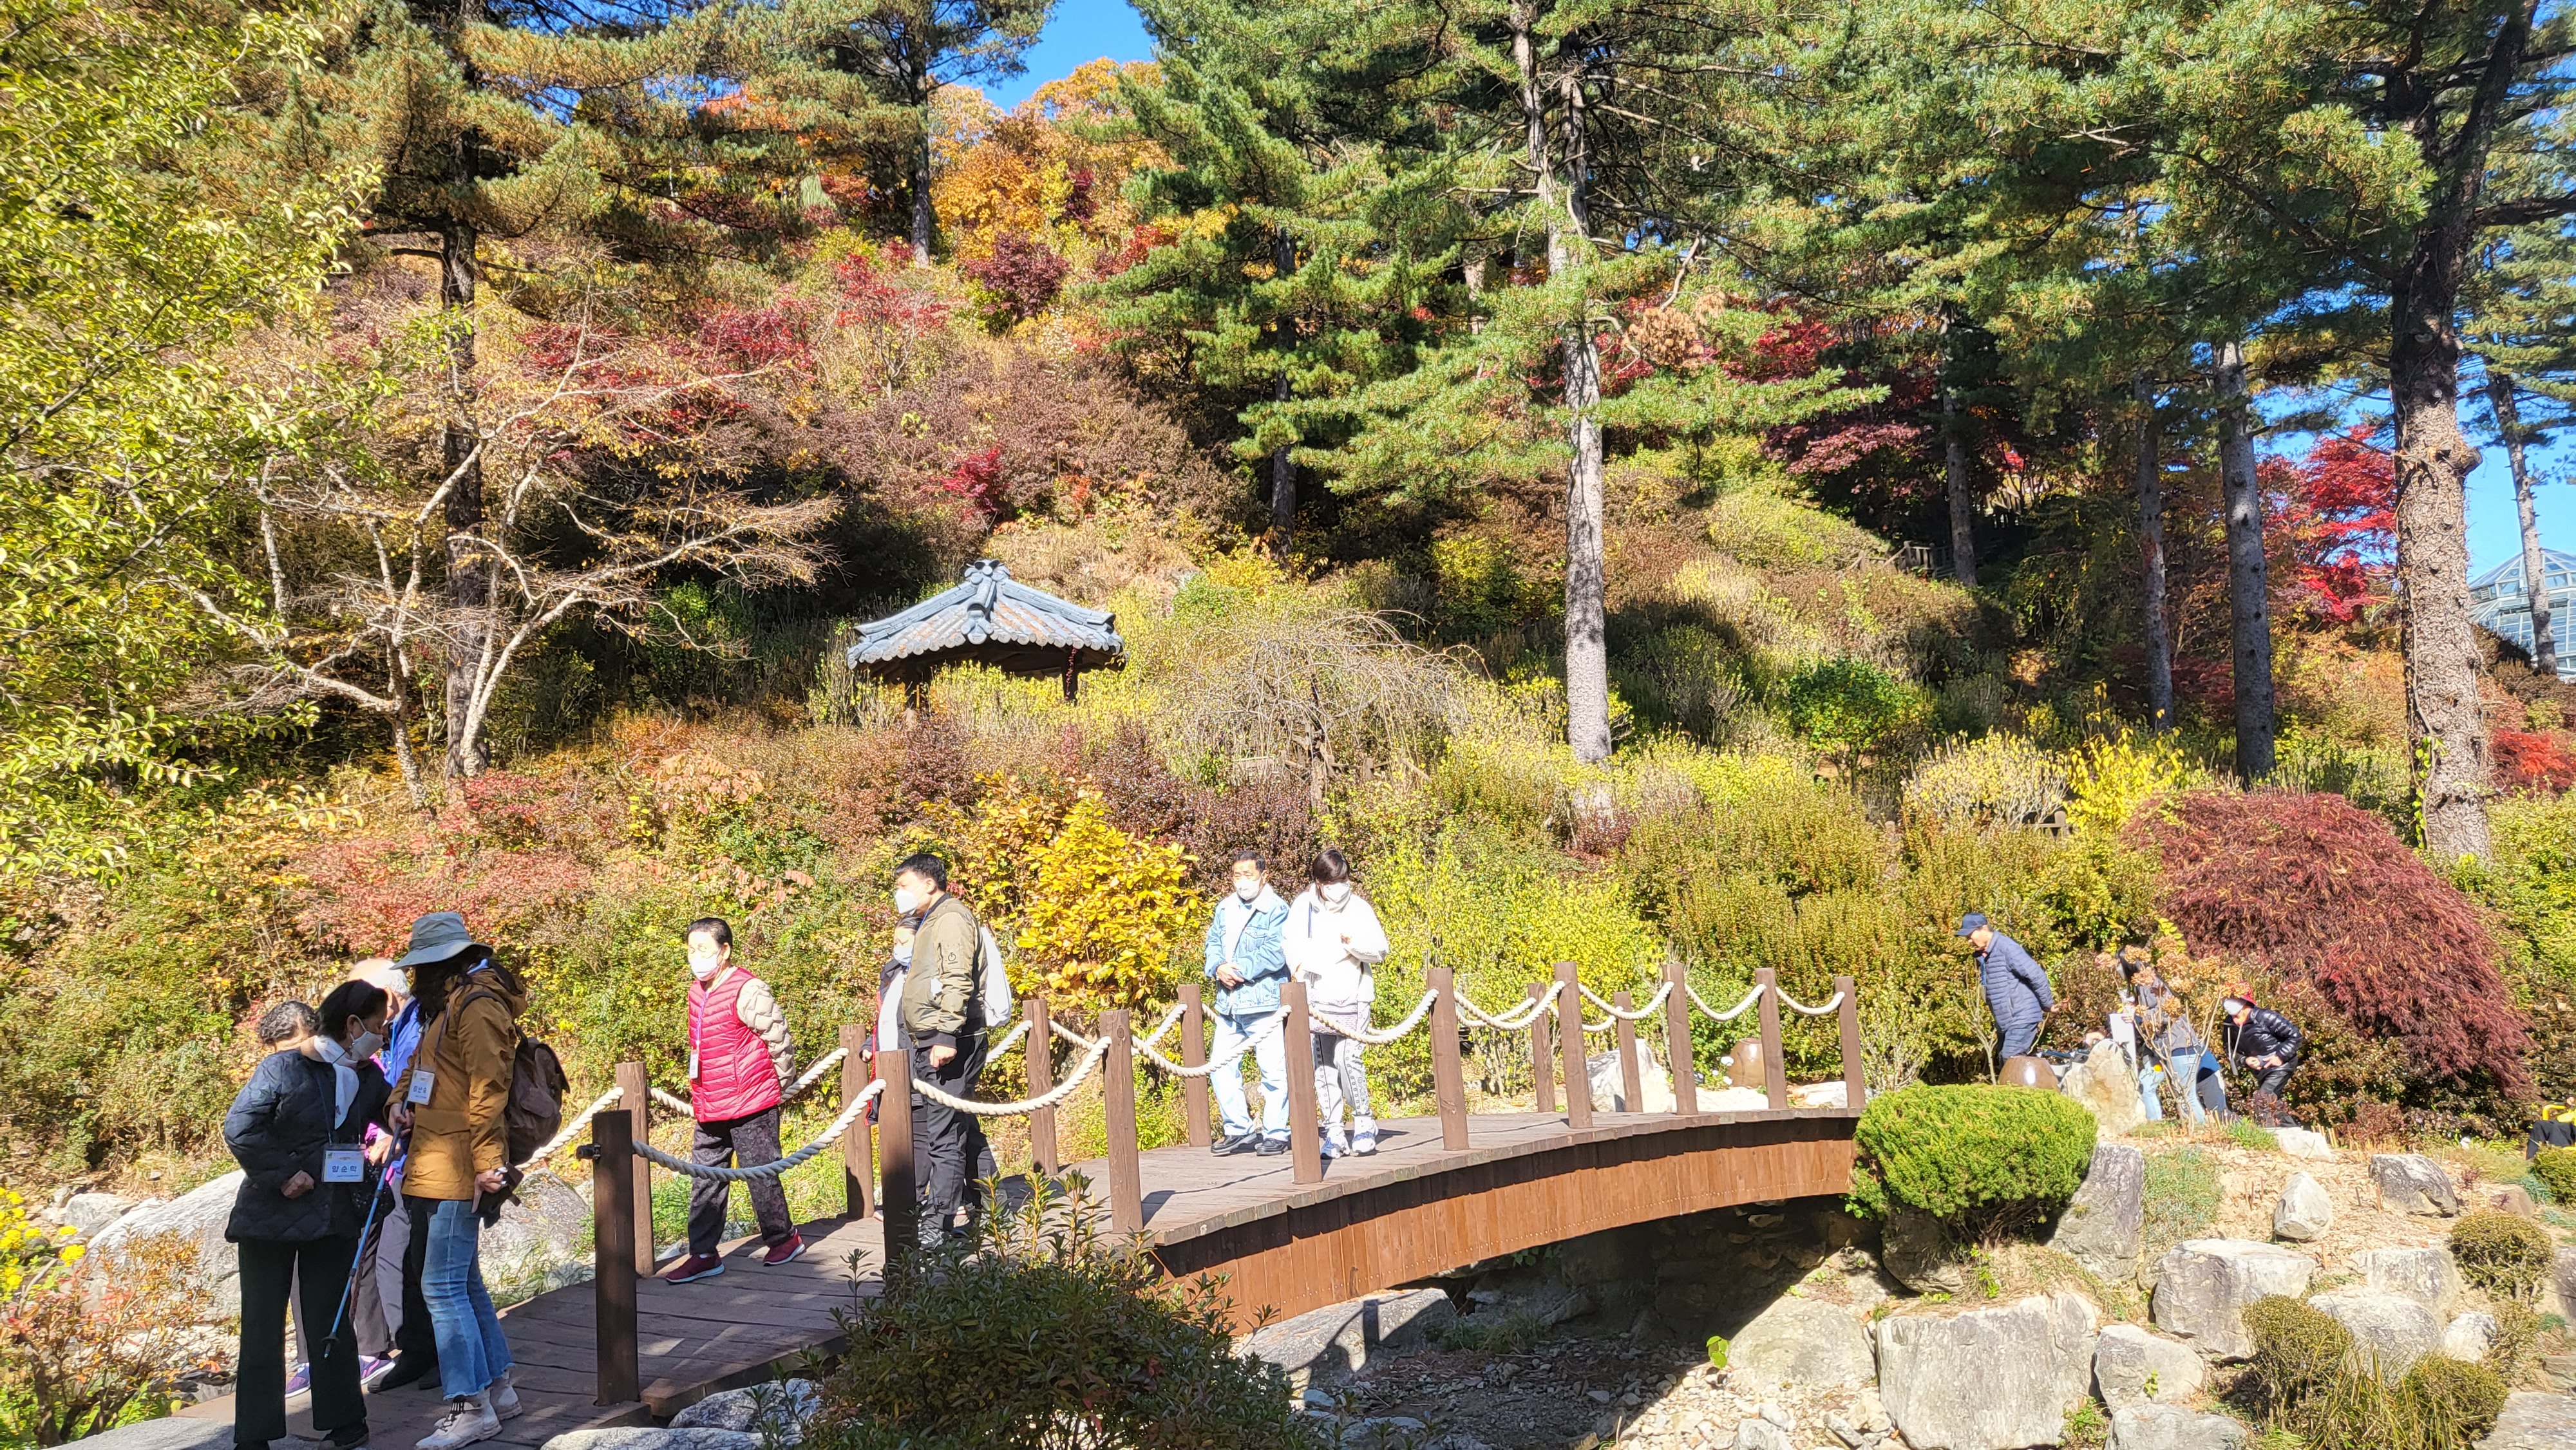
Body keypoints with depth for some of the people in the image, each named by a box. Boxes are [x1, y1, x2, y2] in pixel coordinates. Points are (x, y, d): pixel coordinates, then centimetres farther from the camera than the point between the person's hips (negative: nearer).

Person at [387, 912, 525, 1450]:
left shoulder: (477, 1006, -14)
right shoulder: (448, 1004, 16)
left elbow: (488, 1089, -20)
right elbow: (419, 1061, 27)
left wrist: (488, 1163, -23)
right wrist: (402, 1099, 6)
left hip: (458, 1172, -10)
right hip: (436, 1168, 10)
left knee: (443, 1286, -8)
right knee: (465, 1283, 17)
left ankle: (472, 1406, -1)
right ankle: (498, 1387, 26)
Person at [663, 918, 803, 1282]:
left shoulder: (748, 991, -16)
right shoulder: (697, 990, 10)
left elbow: (780, 1040, -11)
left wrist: (780, 1088, 0)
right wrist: (697, 1095, 21)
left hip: (750, 1105, -8)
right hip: (709, 1109, 8)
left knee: (760, 1173, 3)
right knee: (705, 1179, 9)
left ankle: (783, 1238, 21)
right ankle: (703, 1254, 16)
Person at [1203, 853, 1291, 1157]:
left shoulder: (1277, 910, -6)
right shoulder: (1224, 909, 17)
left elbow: (1275, 954, -15)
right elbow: (1213, 943, 13)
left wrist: (1240, 970, -15)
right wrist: (1218, 968, -8)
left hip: (1264, 1003, -6)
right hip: (1228, 1005, 7)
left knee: (1273, 1070, -3)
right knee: (1221, 1065, 7)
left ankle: (1275, 1133, 10)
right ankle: (1238, 1130, 18)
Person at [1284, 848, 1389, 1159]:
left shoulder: (1359, 908, 1)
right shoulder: (1302, 906, 3)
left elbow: (1380, 950, 1)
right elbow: (1289, 941, 11)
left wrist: (1354, 941, -16)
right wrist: (1299, 965, -5)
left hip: (1353, 998, -2)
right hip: (1316, 999, 2)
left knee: (1347, 1057, -14)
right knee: (1322, 1065, 2)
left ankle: (1364, 1122, 3)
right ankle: (1333, 1133, 9)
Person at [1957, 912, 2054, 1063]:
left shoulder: (2006, 948, -18)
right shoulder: (1983, 956, 11)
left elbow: (2037, 976, -18)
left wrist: (2047, 1005, -9)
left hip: (2022, 1017, -10)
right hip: (2004, 1021, 10)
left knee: (2012, 1057, -19)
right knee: (2004, 1059, 11)